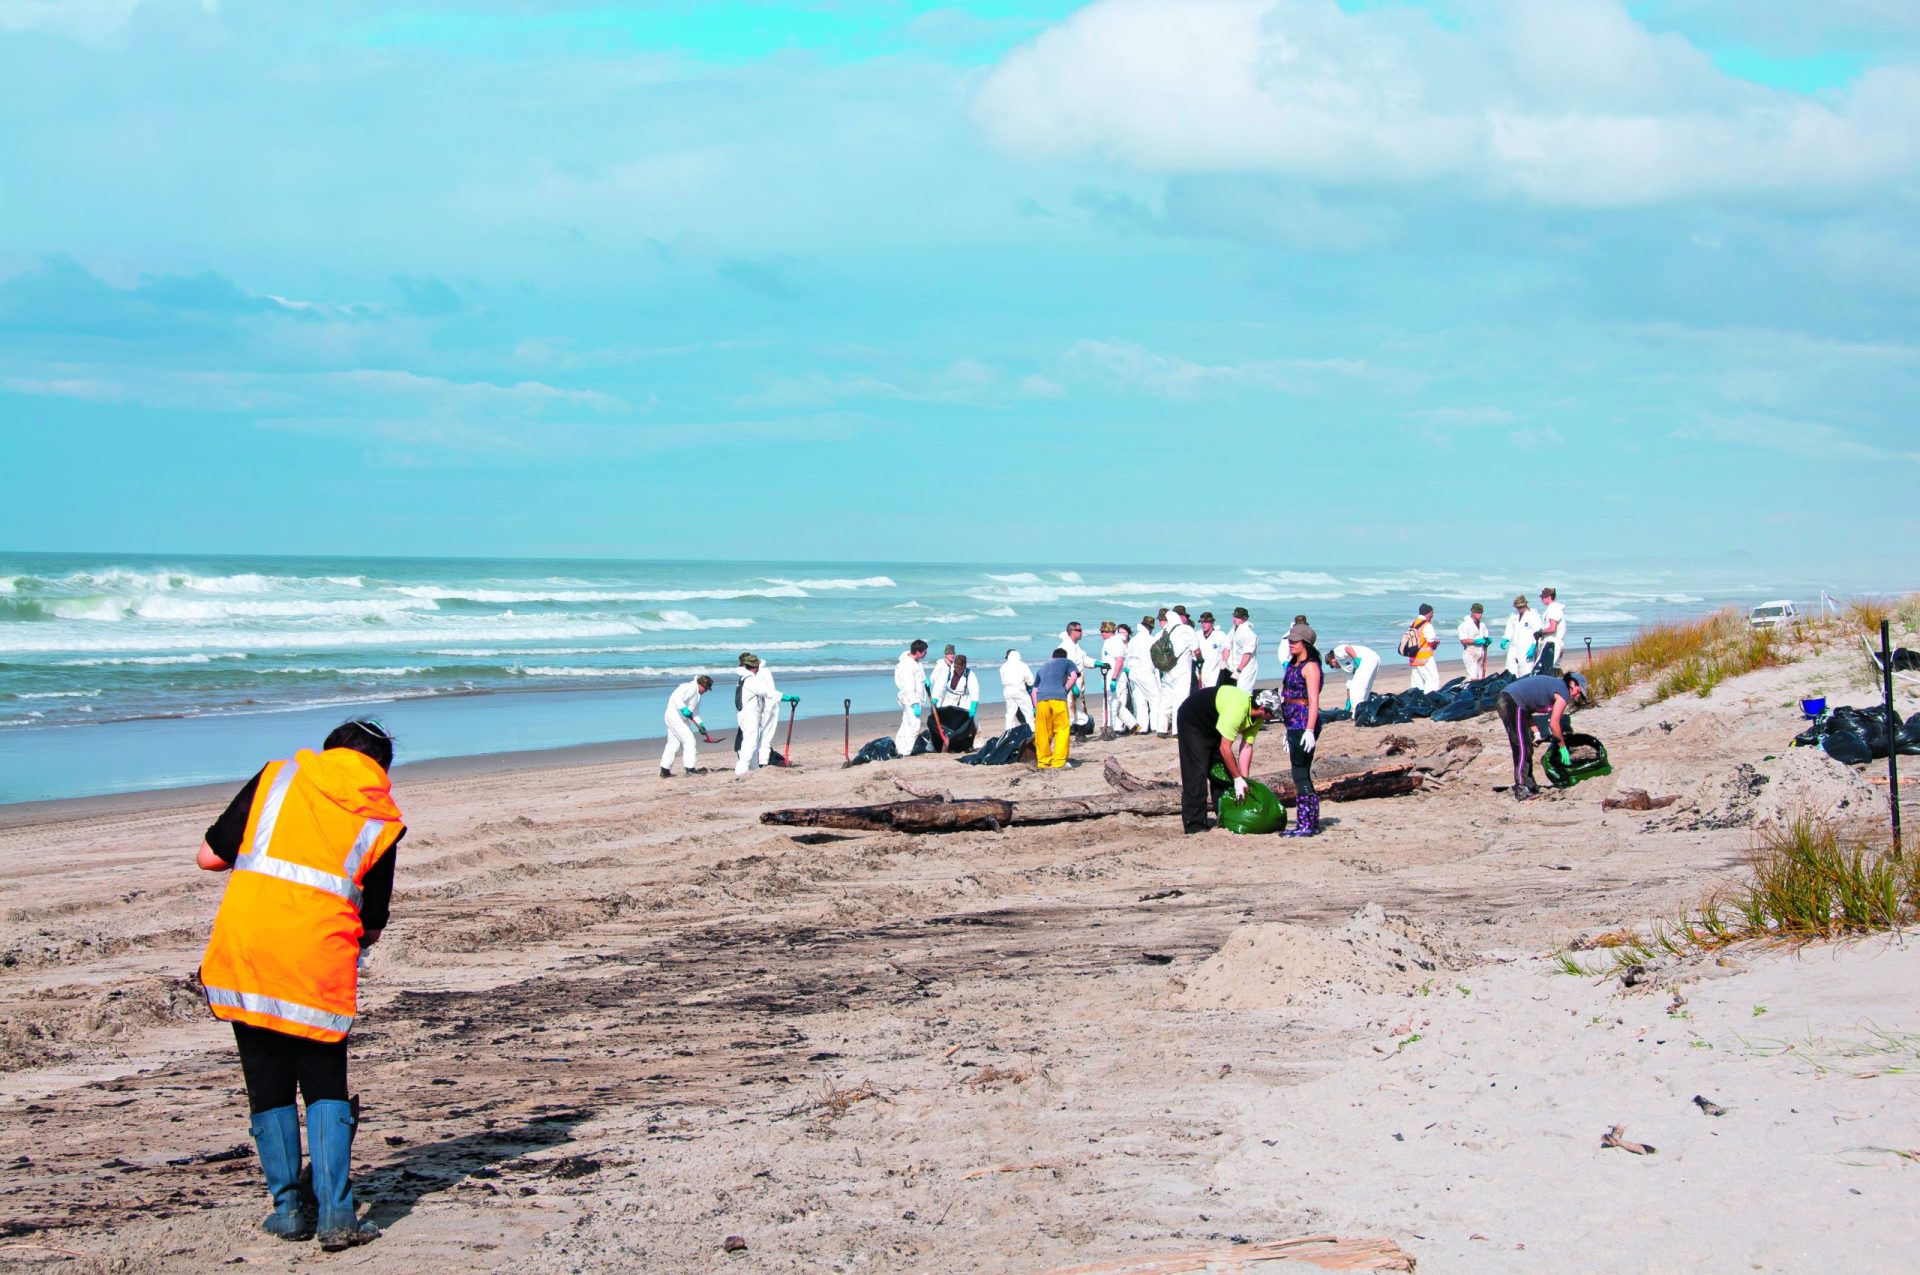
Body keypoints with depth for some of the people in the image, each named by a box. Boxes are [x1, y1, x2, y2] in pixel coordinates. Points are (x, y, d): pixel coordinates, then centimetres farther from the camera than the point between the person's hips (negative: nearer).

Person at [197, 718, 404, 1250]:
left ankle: (290, 1207, 15)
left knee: (269, 1087, 13)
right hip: (320, 967, -1)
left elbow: (210, 856, 7)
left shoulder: (277, 776, 10)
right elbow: (372, 926, 9)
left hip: (244, 953, 1)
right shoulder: (382, 821, 7)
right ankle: (336, 1215, 0)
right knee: (326, 1089, 11)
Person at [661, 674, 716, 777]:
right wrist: (683, 708, -34)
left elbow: (694, 713, 24)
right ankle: (690, 768, -9)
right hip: (675, 716, -11)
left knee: (673, 744, 15)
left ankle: (664, 770, 20)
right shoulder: (690, 688, -12)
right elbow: (676, 698, -26)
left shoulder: (697, 695, 20)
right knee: (689, 741, -9)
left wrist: (701, 725, 12)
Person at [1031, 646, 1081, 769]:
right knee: (1062, 729, 2)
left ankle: (1043, 762, 14)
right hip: (1058, 698, -4)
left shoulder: (1042, 667, 32)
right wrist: (1066, 691, 10)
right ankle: (1058, 762, -4)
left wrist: (1036, 708, 28)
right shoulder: (1067, 662, 22)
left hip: (1041, 699, 4)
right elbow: (1074, 677, 2)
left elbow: (1034, 691, 27)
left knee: (1042, 732, 10)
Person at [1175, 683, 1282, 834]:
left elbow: (1246, 747, -9)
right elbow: (1225, 747, -33)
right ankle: (1194, 824, -13)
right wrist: (1238, 779, -27)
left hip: (1213, 723, 9)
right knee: (1197, 772, -13)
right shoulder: (1237, 709, -38)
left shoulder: (1256, 716, -12)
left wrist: (1244, 780, -14)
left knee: (1223, 770, 6)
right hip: (1192, 719, -9)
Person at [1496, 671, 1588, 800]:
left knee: (1527, 748, 17)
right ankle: (1522, 791, -9)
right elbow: (1553, 724, -6)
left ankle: (1528, 785, 25)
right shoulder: (1563, 693, -3)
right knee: (1522, 749, -7)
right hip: (1513, 703, -10)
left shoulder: (1553, 683, 24)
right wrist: (1563, 747, 6)